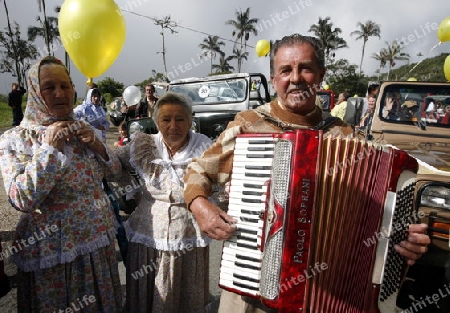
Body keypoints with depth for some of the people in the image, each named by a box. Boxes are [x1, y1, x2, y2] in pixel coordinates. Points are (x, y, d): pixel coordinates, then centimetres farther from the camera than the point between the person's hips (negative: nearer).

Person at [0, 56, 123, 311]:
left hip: (99, 239, 4)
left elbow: (115, 172, 4)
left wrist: (96, 145, -13)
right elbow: (21, 199, -19)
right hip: (52, 248, -4)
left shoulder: (82, 130, 2)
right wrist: (48, 148, -23)